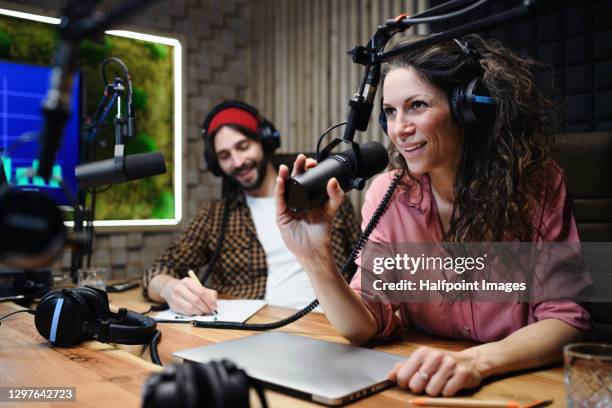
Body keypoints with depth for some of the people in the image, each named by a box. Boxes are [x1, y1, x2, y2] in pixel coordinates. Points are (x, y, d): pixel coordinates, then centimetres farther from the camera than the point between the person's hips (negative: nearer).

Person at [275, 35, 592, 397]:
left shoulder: (537, 185, -12)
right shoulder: (389, 193, -8)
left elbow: (566, 317, -12)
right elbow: (365, 327, -11)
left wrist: (477, 360, -30)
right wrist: (317, 260, -31)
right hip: (423, 385, 2)